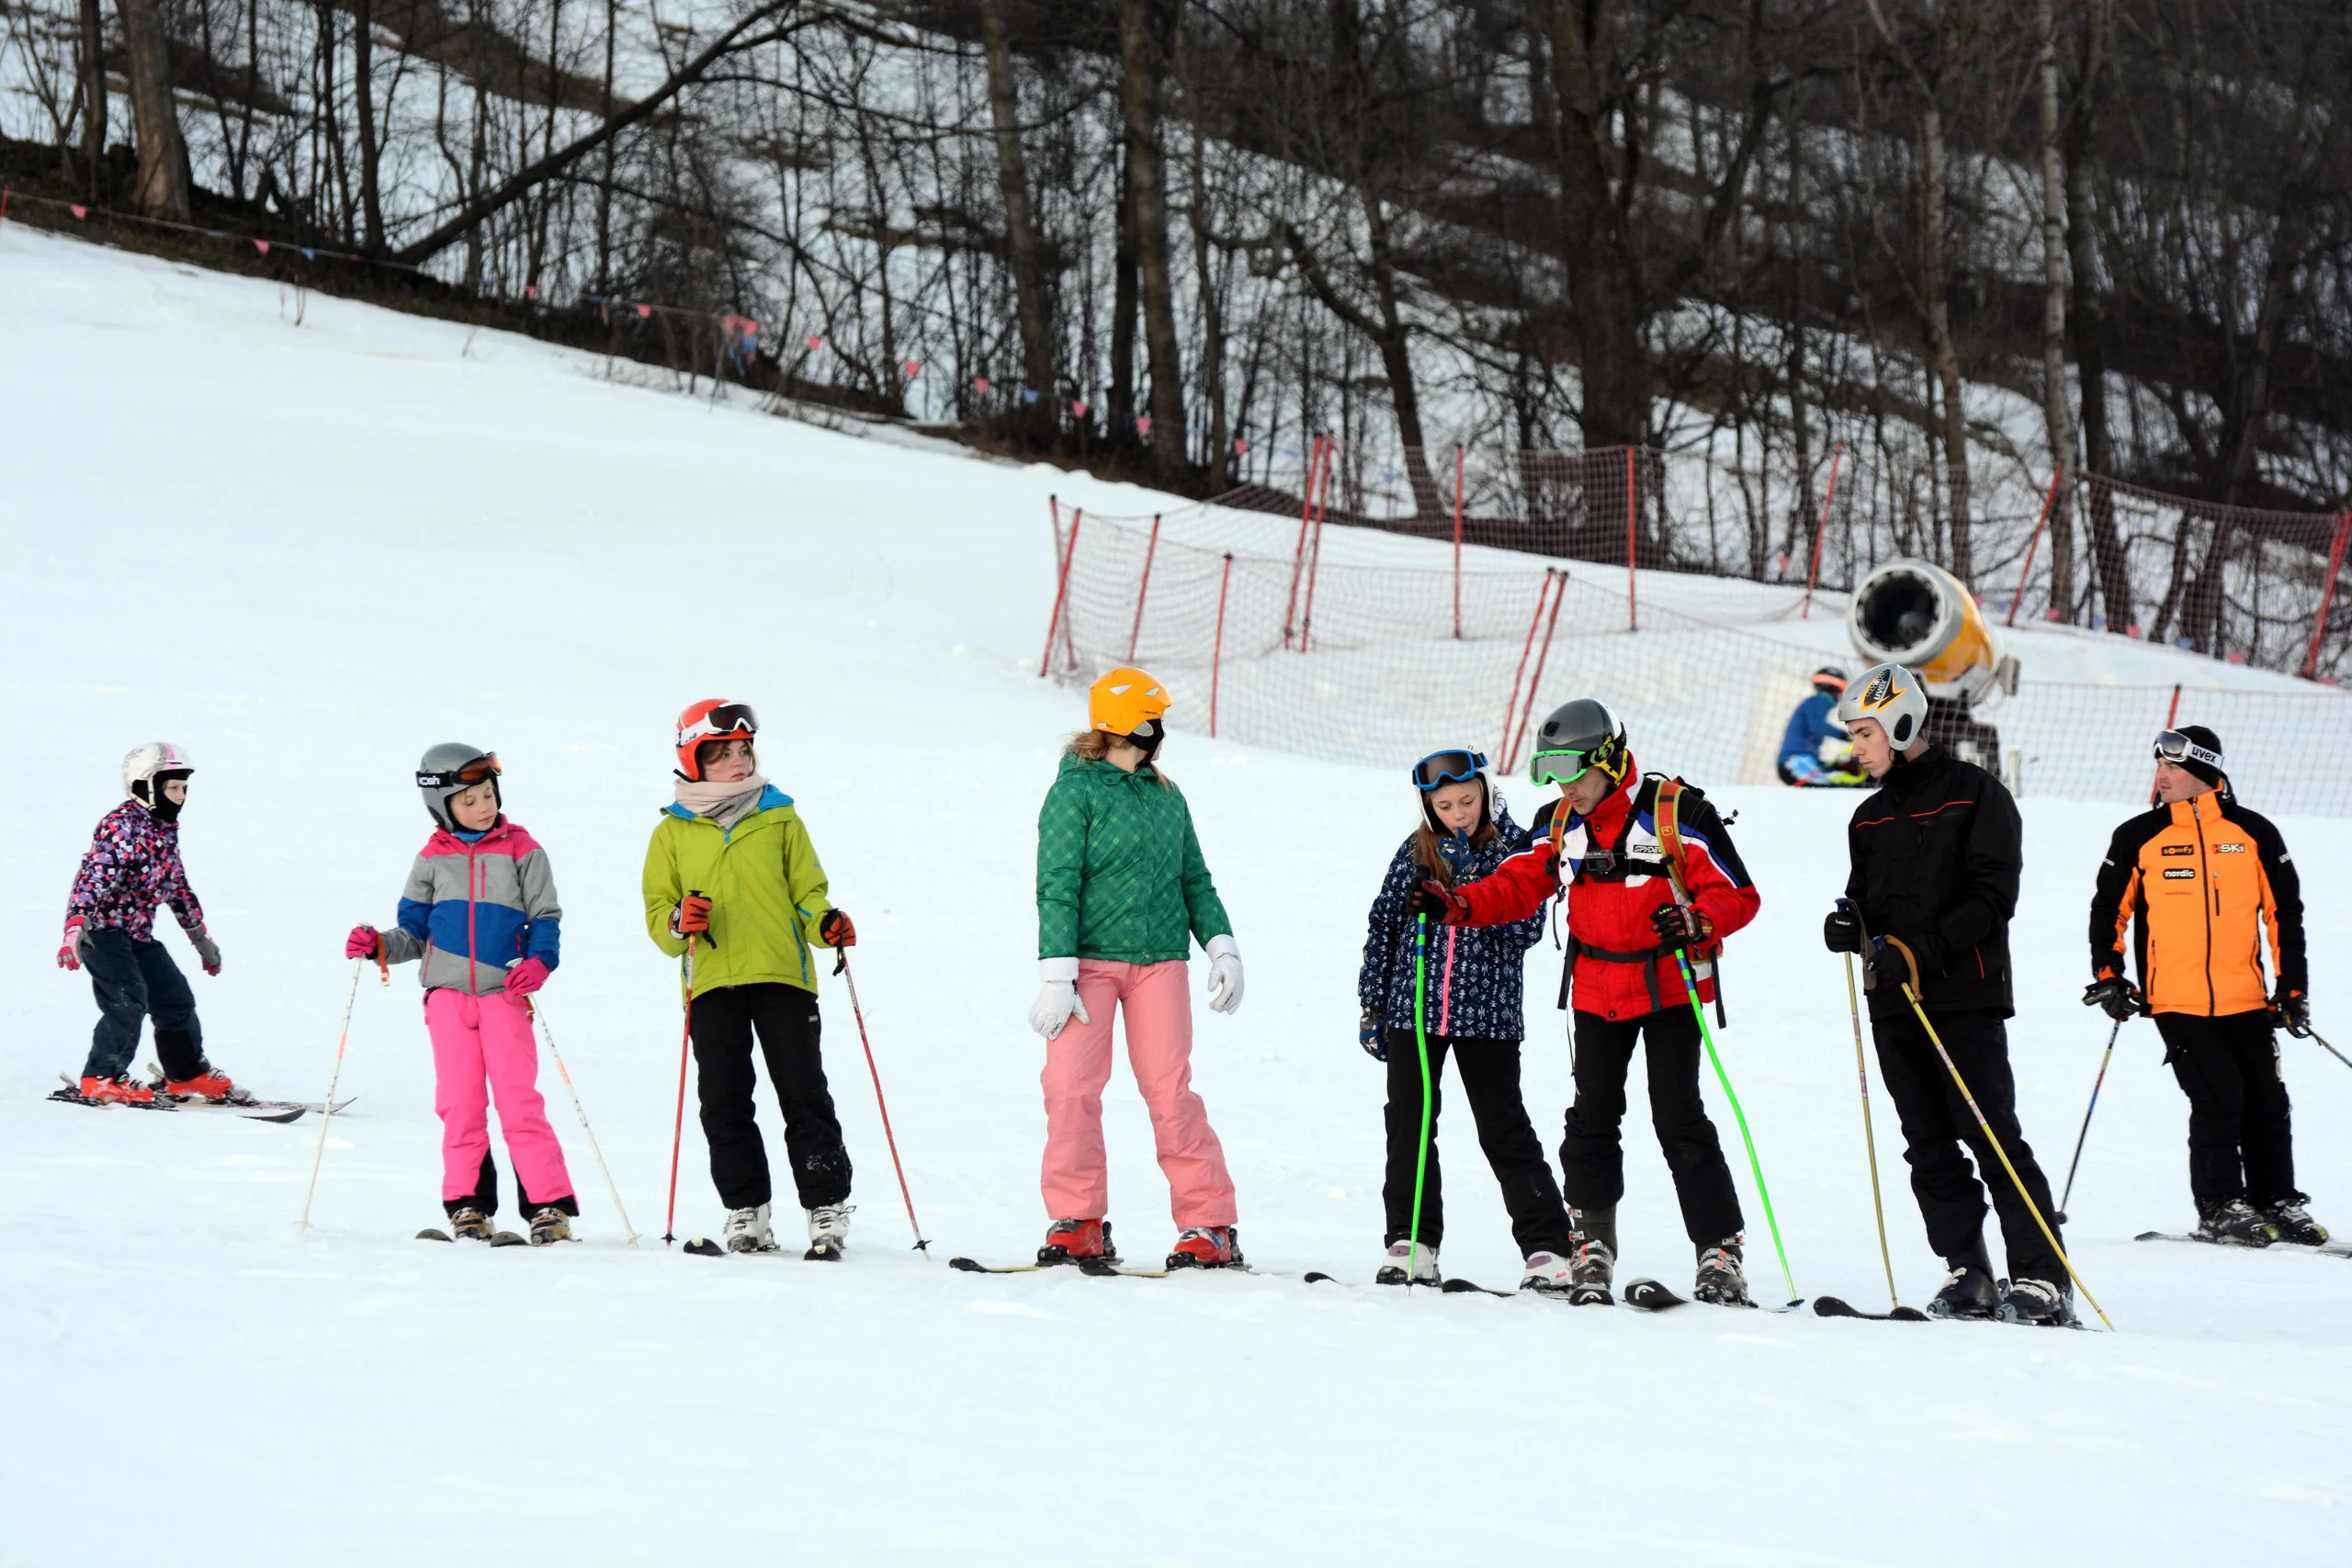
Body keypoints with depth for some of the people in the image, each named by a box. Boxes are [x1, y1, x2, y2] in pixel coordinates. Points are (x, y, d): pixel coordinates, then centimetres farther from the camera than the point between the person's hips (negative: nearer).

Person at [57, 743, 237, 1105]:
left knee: (176, 999, 11)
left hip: (139, 934, 9)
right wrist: (75, 926, -42)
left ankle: (188, 1076, 25)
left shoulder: (166, 830, 11)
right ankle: (101, 1079, -14)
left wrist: (200, 936, 29)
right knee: (128, 1000, -21)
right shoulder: (121, 826, -18)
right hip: (102, 930, -9)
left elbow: (177, 885, 24)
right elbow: (93, 875, -29)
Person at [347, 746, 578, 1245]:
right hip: (448, 996, 2)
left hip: (504, 993, -2)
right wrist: (378, 946, -4)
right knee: (459, 1104, 1)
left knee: (519, 1102, -8)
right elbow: (414, 932, 15)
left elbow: (546, 919, 5)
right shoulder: (433, 860, 10)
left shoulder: (522, 851, 4)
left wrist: (539, 961, -14)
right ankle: (467, 1203, 9)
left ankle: (549, 1204, -6)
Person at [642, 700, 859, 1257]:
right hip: (712, 981, 1)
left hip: (783, 975, -1)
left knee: (804, 1096, -5)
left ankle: (827, 1209, -2)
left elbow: (806, 890, 12)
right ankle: (746, 1212, 8)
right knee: (724, 1104, 0)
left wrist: (825, 922, -9)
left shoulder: (780, 819, 11)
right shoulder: (673, 833, 11)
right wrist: (680, 923, -12)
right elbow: (657, 910, 11)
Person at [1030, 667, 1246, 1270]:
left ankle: (1209, 1225, 2)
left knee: (1170, 1090, -3)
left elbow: (1195, 881, 21)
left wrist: (1222, 948, 10)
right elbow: (1057, 886, -8)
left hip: (1159, 960, 3)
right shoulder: (1074, 792, -2)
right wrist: (1057, 976, -14)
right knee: (1071, 1086, -12)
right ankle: (1079, 1224, -1)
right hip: (1091, 959, -3)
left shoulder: (1167, 798, 14)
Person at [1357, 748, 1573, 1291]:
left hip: (1488, 1015, -3)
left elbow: (1527, 930, -12)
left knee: (1505, 1131, -3)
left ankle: (1547, 1247, 0)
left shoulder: (1515, 850, -3)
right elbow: (1383, 925, 10)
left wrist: (1474, 883, -20)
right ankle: (1412, 1243, 16)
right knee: (1409, 1125, 6)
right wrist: (1372, 1004, 9)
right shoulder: (1416, 851, 4)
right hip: (1413, 1009, 3)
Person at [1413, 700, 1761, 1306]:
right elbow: (1519, 886, 10)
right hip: (1597, 989, 5)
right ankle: (1593, 1244, 16)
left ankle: (1721, 1250, -2)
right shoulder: (1559, 824, 4)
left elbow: (1738, 895, -13)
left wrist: (1696, 923, -32)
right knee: (1592, 1116, 5)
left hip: (1669, 983, -5)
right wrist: (1459, 905, -7)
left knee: (1678, 1117, -8)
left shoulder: (1676, 812, -14)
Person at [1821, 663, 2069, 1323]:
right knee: (1929, 1147, 4)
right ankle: (1967, 1275, 8)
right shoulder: (1870, 817, 19)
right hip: (1893, 1004, 7)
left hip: (1964, 999, -7)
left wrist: (1923, 951, -19)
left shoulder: (1974, 793, -3)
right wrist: (1850, 926, -1)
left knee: (1992, 1137, -11)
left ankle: (2042, 1278, -11)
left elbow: (1994, 895, -11)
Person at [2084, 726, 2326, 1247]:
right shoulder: (2138, 838, 2)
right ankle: (2220, 1208, 2)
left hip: (2245, 1001, 2)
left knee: (2267, 1102, 3)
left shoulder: (2253, 833, 4)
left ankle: (2278, 1202, 18)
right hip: (2176, 1002, -2)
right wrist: (2108, 976, 1)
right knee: (2217, 1097, -11)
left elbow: (2285, 912, 10)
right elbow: (2108, 910, 10)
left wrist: (2293, 988, 8)